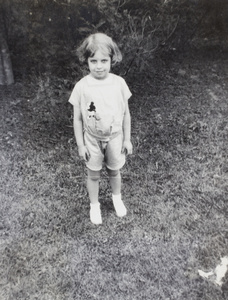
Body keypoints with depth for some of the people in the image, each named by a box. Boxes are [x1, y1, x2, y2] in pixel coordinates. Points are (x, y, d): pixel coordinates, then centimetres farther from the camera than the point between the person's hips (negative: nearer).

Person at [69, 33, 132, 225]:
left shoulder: (119, 83, -14)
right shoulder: (81, 87, -17)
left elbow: (126, 114, -3)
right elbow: (77, 119, -8)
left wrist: (127, 139, 1)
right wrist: (81, 145, -5)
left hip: (115, 137, 1)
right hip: (92, 139, -1)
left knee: (114, 171, 21)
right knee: (93, 175, 16)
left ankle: (117, 198, 50)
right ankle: (94, 205, 42)